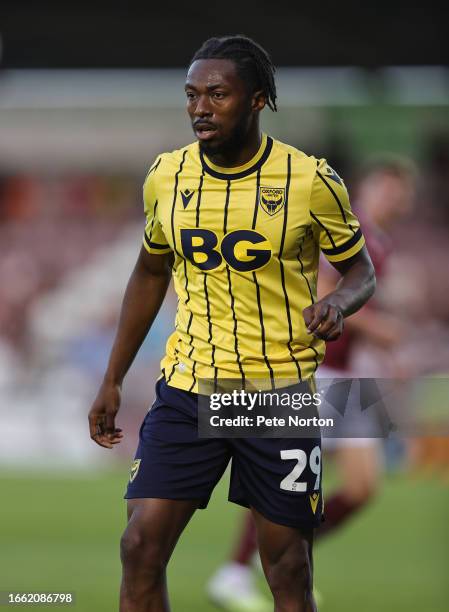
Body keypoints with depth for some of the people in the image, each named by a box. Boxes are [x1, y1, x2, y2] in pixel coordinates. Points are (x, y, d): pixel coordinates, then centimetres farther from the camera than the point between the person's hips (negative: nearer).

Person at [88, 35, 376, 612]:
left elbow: (360, 269, 3)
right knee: (141, 547, -7)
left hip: (281, 391, -3)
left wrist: (337, 303, -21)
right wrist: (112, 381, 15)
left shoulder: (311, 180, -9)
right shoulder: (166, 175, 2)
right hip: (187, 386, 3)